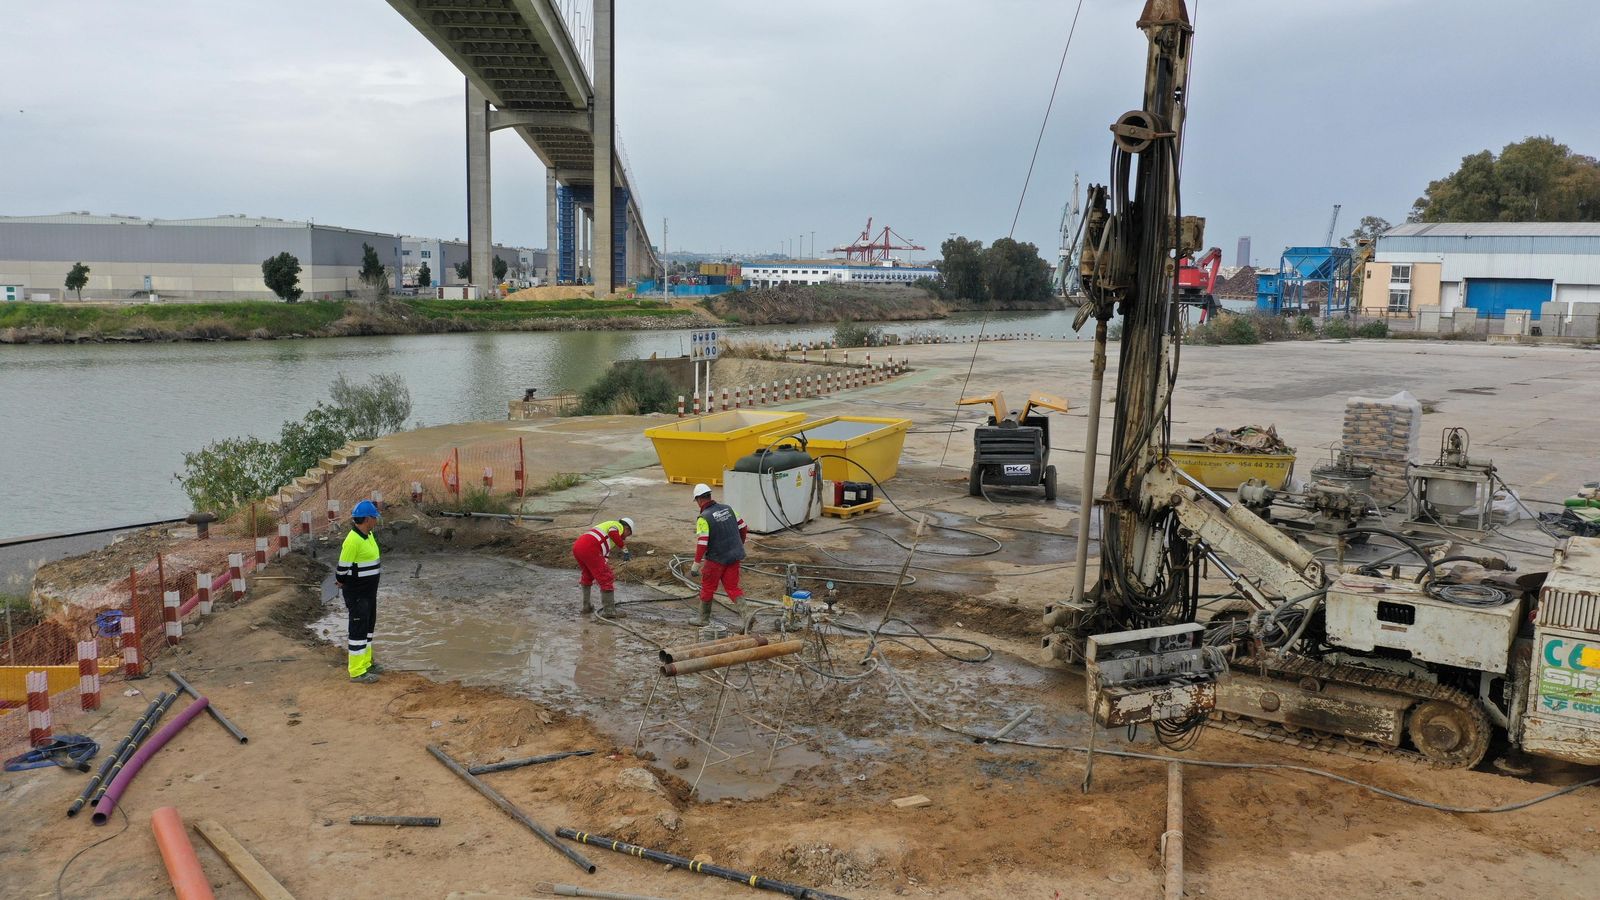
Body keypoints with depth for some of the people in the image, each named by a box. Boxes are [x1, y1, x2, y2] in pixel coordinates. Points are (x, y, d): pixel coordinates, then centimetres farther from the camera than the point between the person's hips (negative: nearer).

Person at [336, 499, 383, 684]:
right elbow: (343, 569, -19)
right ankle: (357, 672, 3)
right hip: (357, 594, -10)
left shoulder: (368, 535, 6)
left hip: (369, 591, 10)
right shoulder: (353, 540, -24)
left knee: (368, 626, 19)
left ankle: (365, 663, 32)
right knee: (358, 629, -4)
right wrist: (343, 582, -5)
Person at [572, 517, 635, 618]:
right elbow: (612, 532, -16)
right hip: (589, 549, -9)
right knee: (607, 578, 2)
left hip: (577, 546, 9)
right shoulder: (618, 526, 12)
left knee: (587, 575, 31)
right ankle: (609, 610, 5)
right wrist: (624, 549, -12)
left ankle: (586, 606, 36)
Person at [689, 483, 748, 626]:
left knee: (707, 589, 14)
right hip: (734, 557, 5)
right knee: (732, 588, 11)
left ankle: (704, 620, 26)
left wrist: (696, 566, -13)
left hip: (716, 559, -5)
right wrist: (739, 546, 25)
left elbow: (701, 544, -21)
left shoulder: (703, 518, -16)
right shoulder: (727, 508, 2)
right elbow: (743, 528, 10)